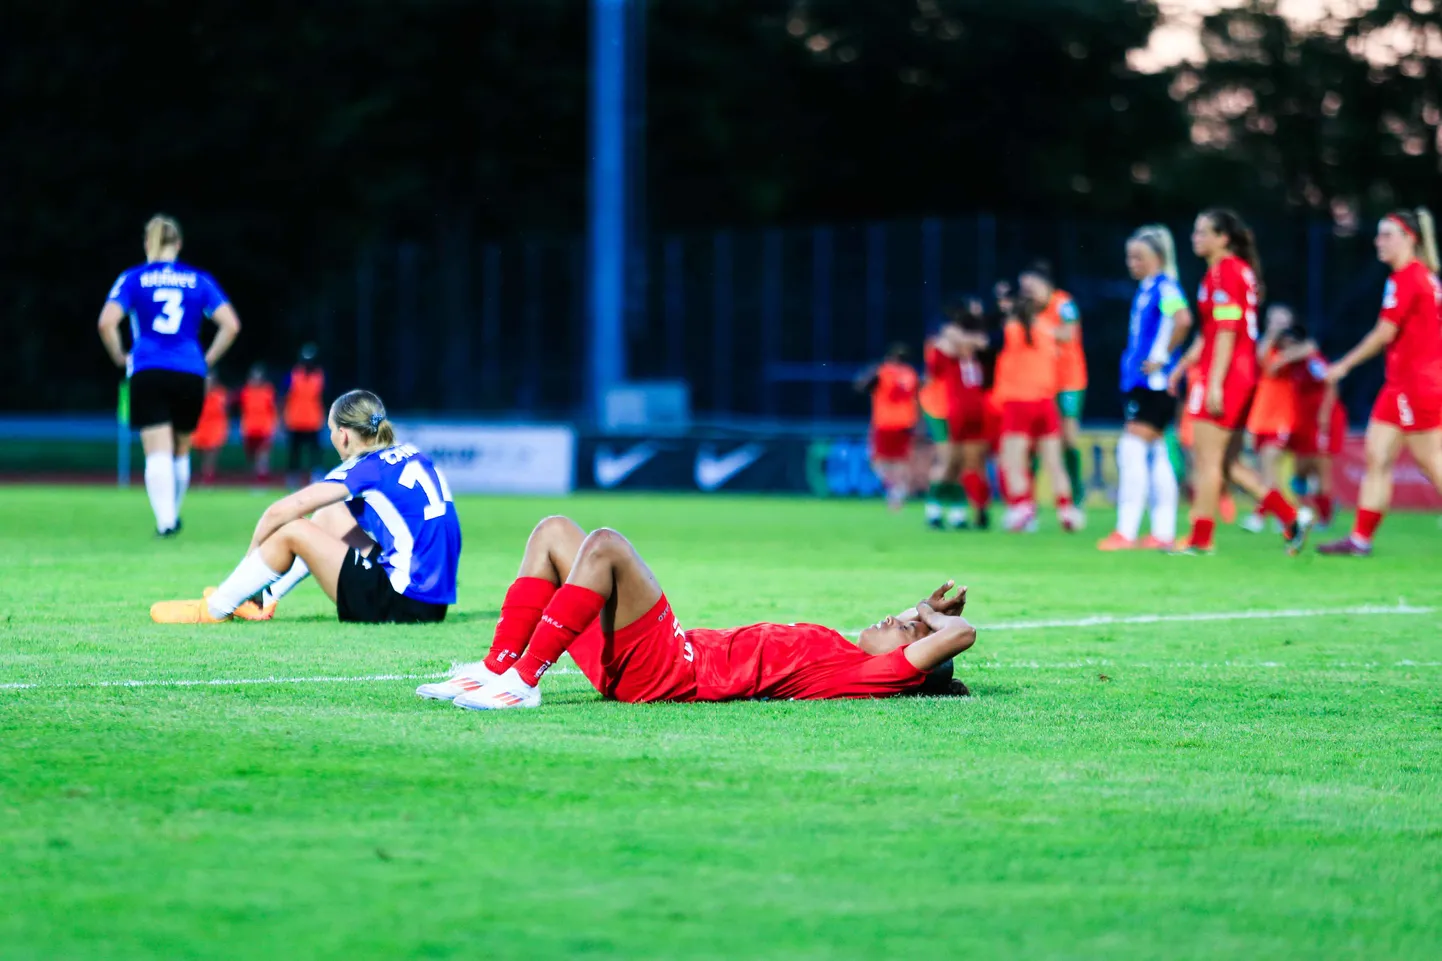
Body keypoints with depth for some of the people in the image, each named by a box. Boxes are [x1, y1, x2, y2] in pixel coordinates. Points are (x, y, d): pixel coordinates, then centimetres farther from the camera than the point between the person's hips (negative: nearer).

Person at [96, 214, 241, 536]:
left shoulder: (133, 279, 5)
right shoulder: (199, 280, 9)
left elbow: (107, 322, -8)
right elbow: (231, 324, 2)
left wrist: (121, 358, 7)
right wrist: (207, 359, 12)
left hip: (147, 374, -2)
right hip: (190, 376, 2)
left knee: (158, 454, -8)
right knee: (181, 452, 19)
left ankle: (165, 521, -21)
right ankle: (173, 515, 30)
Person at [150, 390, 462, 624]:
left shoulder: (367, 469, -10)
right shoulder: (409, 456, 13)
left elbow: (278, 512, -11)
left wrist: (251, 554, 6)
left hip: (404, 604, -8)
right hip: (435, 599, 9)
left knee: (291, 531, -4)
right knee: (328, 515, 22)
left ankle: (213, 609, 9)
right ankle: (261, 598, 28)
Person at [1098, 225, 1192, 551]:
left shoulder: (1164, 286, -13)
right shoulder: (1146, 289, 16)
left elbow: (1183, 319, -31)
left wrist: (1162, 357, -23)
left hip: (1154, 384, -10)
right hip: (1140, 384, 10)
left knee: (1132, 450, -12)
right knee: (1155, 456, 11)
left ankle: (1126, 531, -13)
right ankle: (1164, 533, 14)